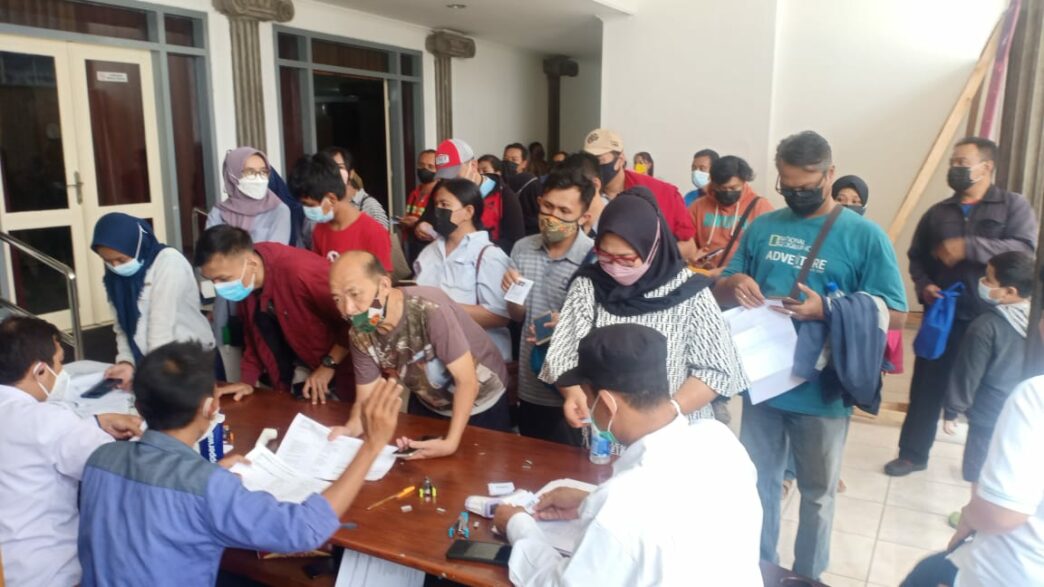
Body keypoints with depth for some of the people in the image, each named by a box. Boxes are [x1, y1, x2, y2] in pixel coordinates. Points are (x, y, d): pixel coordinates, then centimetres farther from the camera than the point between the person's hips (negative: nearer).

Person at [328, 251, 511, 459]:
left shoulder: (430, 309, -37)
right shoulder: (360, 334, -20)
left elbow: (467, 380, -31)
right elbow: (367, 398, -12)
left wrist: (451, 442, -38)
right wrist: (349, 429, -33)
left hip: (482, 402, -4)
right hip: (428, 404, 4)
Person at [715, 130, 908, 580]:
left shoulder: (863, 235, -8)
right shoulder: (762, 227, 3)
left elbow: (895, 312, -10)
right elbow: (720, 294, 8)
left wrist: (825, 310, -24)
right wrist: (734, 283, -16)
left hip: (822, 391, -3)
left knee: (817, 493, 15)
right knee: (758, 484, 18)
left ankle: (808, 575, 36)